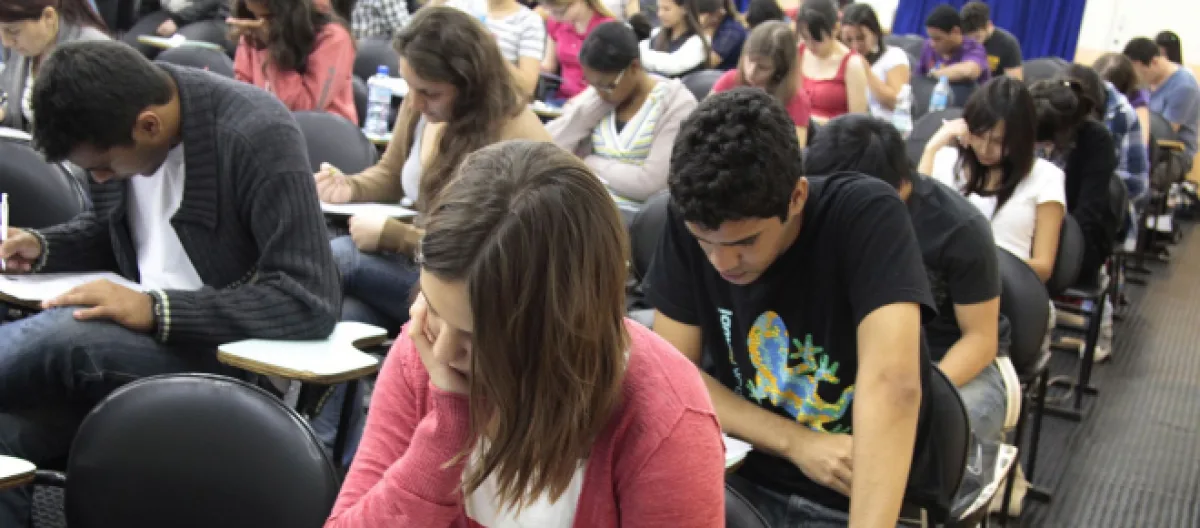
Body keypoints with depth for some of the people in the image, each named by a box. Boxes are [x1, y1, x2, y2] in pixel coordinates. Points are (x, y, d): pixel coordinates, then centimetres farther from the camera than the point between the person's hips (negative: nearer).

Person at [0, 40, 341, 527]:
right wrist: (41, 247, 3)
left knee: (63, 335, -32)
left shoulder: (259, 137, -19)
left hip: (233, 356, -6)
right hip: (140, 340, 7)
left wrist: (154, 309, -27)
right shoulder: (114, 122, 2)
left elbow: (312, 301, -23)